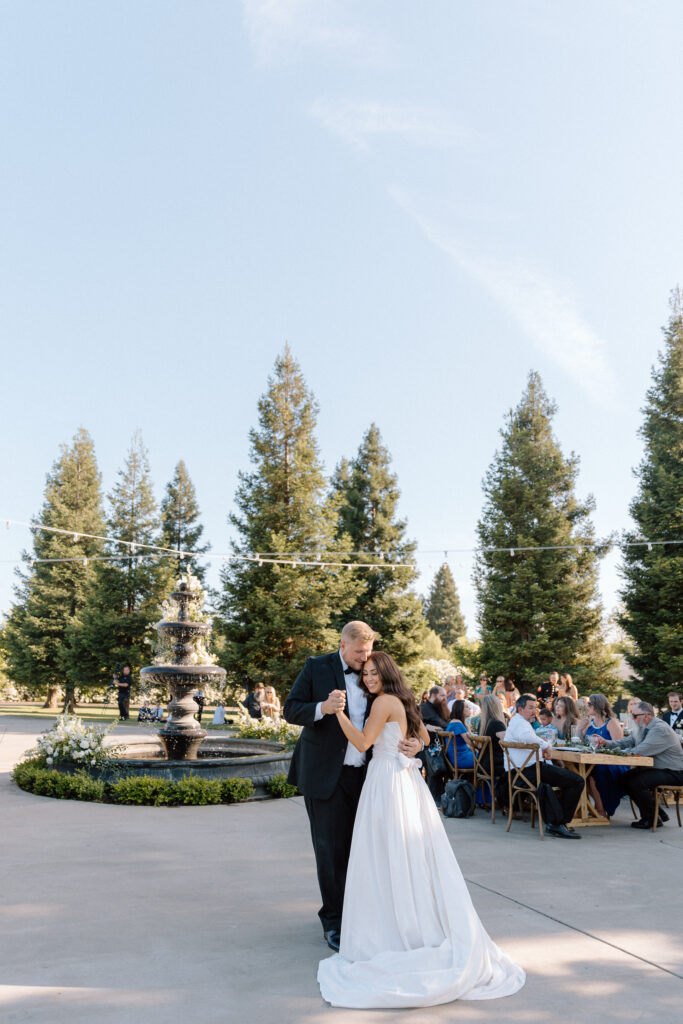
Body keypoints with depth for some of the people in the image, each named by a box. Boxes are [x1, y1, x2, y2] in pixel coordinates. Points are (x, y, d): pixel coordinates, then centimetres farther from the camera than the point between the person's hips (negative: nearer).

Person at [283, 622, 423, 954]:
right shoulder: (316, 668, -5)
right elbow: (290, 711, -6)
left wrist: (415, 742, -16)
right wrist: (322, 708, -26)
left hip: (363, 774, 3)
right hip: (326, 775, -3)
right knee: (331, 849, 4)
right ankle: (333, 921, 19)